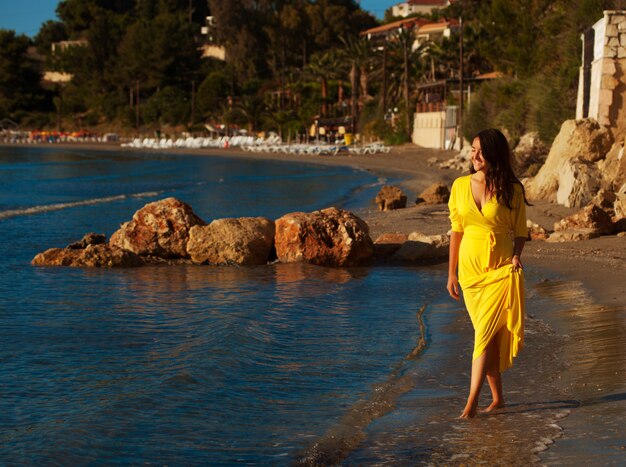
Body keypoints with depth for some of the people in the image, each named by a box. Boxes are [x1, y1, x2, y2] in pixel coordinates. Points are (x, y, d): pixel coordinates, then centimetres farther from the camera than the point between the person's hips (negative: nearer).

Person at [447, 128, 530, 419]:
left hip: (501, 271, -4)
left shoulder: (511, 190, -5)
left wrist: (517, 255, -15)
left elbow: (520, 231, 4)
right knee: (487, 335, 11)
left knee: (485, 333, -10)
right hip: (470, 269, 4)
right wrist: (451, 273, 7)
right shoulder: (460, 186, 3)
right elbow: (456, 230, 7)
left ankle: (471, 402, -9)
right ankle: (497, 397, 22)